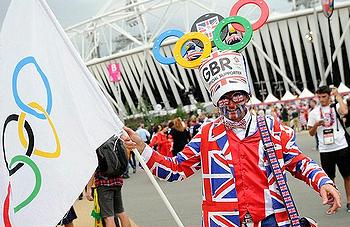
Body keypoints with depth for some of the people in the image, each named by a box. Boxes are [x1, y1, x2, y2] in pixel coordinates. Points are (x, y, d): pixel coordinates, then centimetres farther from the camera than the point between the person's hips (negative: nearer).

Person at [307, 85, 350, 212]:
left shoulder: (335, 107, -2)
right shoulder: (314, 112, 5)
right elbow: (311, 133, 10)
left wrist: (338, 95, -15)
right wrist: (316, 125, -11)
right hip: (325, 150, 2)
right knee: (329, 178, 8)